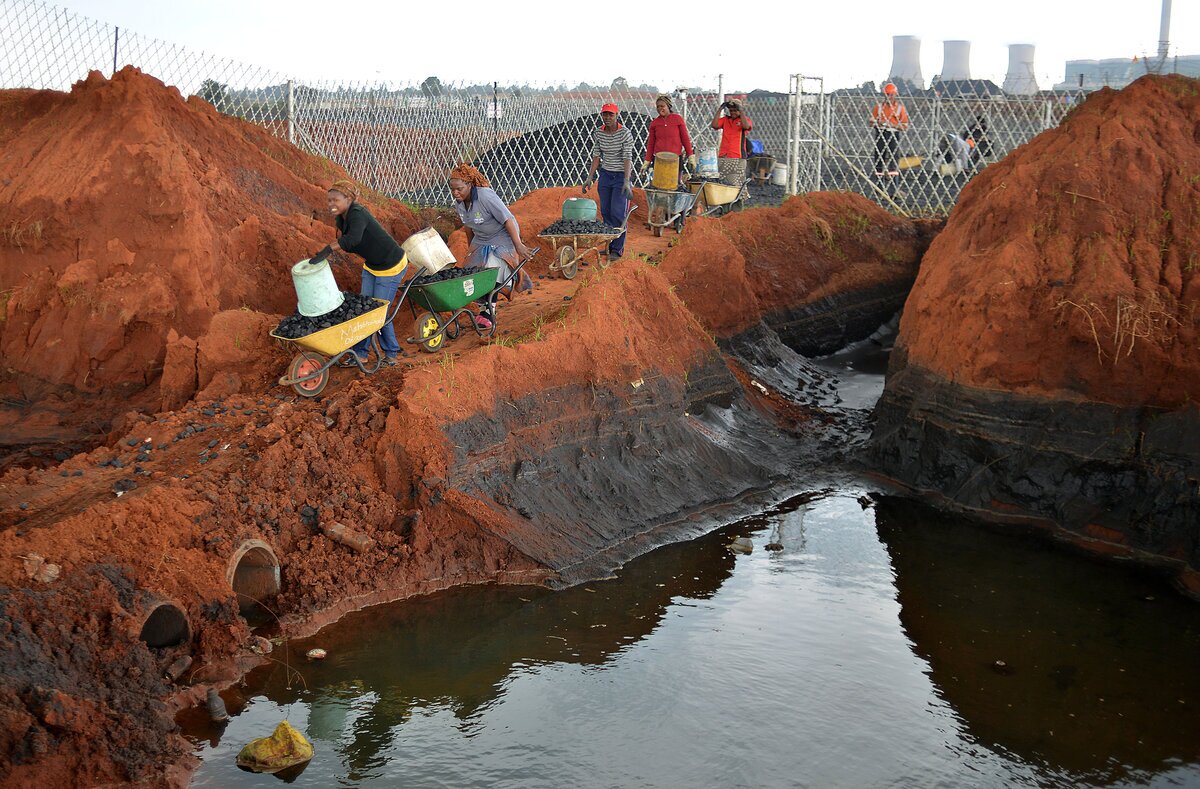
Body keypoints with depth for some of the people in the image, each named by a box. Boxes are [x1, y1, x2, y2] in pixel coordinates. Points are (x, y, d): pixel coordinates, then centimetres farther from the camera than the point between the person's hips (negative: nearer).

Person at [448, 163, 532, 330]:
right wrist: (472, 248, 20)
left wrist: (518, 245, -28)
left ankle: (489, 312, -9)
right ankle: (483, 309, 14)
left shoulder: (486, 197, -30)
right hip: (481, 240, 8)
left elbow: (507, 220, -28)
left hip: (502, 237, -8)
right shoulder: (459, 203, -6)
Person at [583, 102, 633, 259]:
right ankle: (609, 245, 18)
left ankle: (618, 249, 2)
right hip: (605, 174, 5)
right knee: (605, 211, 7)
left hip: (621, 175, -5)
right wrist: (590, 178, 2)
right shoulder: (599, 133, 1)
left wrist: (626, 181, -27)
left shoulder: (625, 133, -15)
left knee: (617, 213, -7)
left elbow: (627, 158, -19)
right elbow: (596, 156, 6)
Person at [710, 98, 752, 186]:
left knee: (736, 184, -10)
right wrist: (719, 110, -4)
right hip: (723, 157, 4)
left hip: (738, 158, -4)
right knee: (723, 183, 4)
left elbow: (746, 126, -18)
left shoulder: (745, 120, 5)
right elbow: (714, 125, -2)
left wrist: (741, 111, -16)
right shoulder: (725, 119, 13)